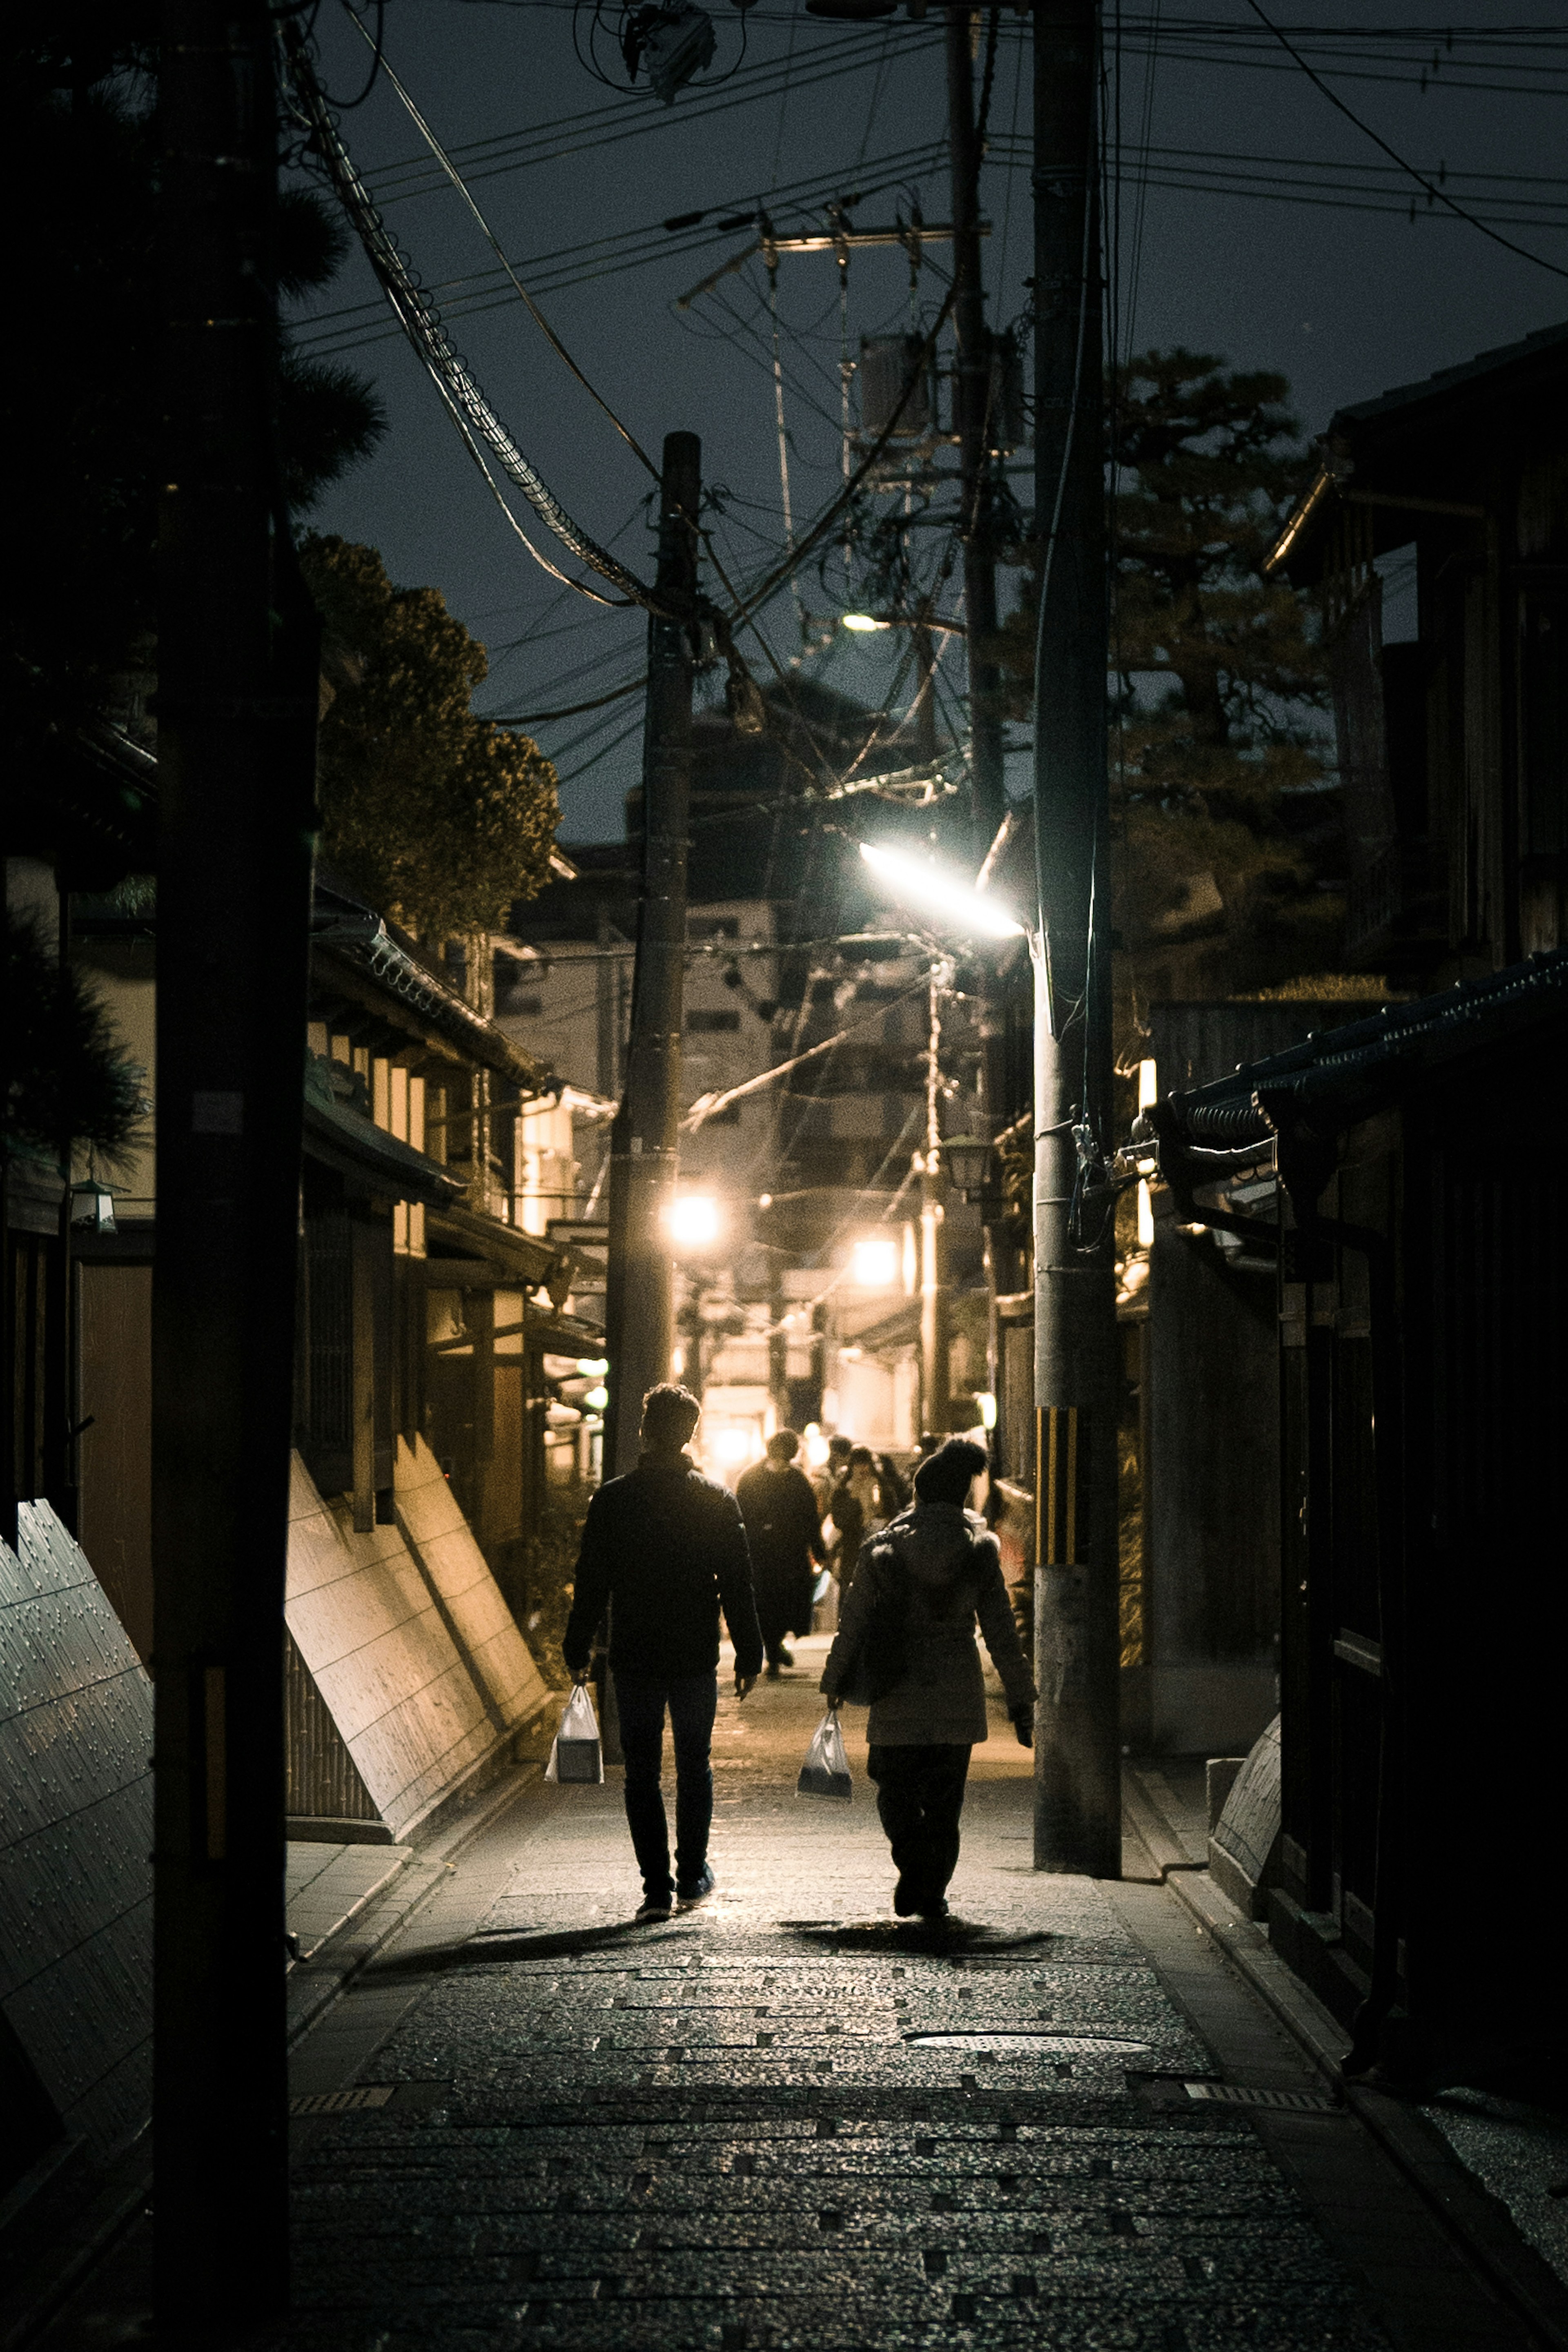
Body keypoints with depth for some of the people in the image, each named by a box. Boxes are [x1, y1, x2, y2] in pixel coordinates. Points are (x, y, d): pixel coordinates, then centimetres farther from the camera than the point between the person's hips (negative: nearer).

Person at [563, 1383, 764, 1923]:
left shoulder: (612, 1499, -5)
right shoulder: (717, 1500, -4)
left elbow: (591, 1584, -3)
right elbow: (737, 1586, -2)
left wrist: (578, 1652, 6)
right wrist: (748, 1655, 5)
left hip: (634, 1657, -1)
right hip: (696, 1656, 1)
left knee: (641, 1773, 5)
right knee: (695, 1766, 15)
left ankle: (657, 1885, 2)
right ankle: (692, 1876, 20)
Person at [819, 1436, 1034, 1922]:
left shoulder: (883, 1548, -2)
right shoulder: (979, 1551, -2)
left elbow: (853, 1620, 3)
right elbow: (1001, 1631, 0)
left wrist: (835, 1680, 16)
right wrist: (1021, 1700, 7)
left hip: (898, 1698, 0)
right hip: (958, 1696, 1)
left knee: (894, 1789, 11)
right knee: (944, 1799, 10)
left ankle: (915, 1864, -12)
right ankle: (932, 1892, 9)